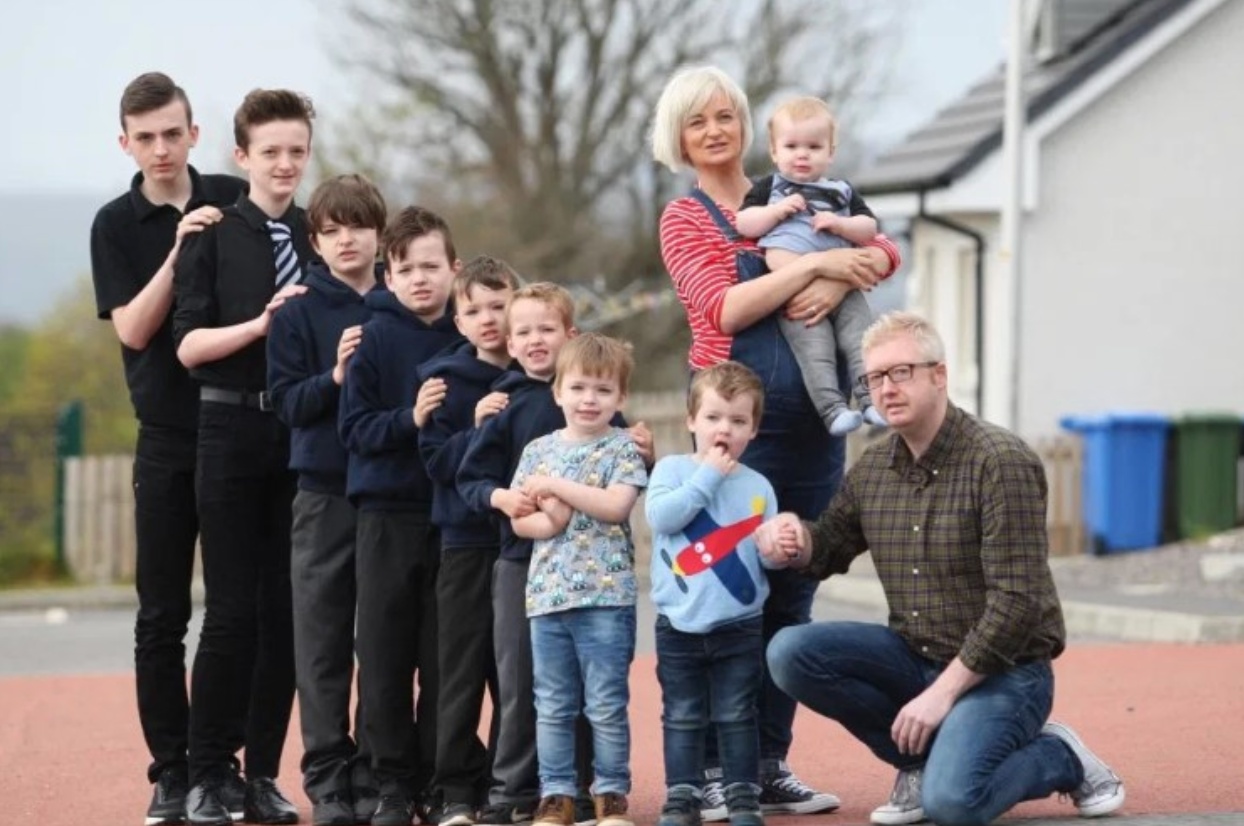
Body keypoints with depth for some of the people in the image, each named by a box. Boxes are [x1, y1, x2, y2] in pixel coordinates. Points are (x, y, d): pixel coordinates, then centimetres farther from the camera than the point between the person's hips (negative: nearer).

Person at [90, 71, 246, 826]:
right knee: (163, 615, 2)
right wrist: (178, 251, -19)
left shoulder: (236, 203, 2)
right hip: (169, 438, 0)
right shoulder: (116, 225, 1)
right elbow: (134, 329, -9)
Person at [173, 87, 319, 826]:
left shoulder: (319, 238, 8)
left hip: (303, 433, 3)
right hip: (233, 430, -3)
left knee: (287, 608, 5)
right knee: (233, 610, -3)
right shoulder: (214, 236, -1)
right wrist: (259, 324, -22)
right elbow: (189, 344, -8)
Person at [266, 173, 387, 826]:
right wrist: (334, 377, -18)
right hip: (325, 493, -1)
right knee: (323, 642, 1)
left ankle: (376, 770, 12)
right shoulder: (298, 312, 1)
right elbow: (285, 402, -4)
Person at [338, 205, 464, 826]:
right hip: (387, 512, -1)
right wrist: (412, 420, -20)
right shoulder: (376, 339, -2)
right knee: (386, 652, 1)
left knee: (444, 654, 5)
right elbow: (357, 428, -6)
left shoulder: (468, 340, 3)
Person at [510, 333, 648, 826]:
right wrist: (548, 522, -12)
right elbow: (519, 519, 9)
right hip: (547, 595, 4)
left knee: (606, 705, 0)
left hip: (605, 596, -4)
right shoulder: (538, 450, 10)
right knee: (552, 706, 8)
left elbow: (616, 506, -15)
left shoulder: (622, 449, -1)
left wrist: (555, 485, -13)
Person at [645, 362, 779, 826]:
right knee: (682, 717, 5)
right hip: (679, 624, -1)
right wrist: (708, 476, -14)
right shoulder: (672, 469, 0)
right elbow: (661, 515, -19)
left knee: (737, 716, 4)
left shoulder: (757, 487, 5)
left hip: (740, 625, 1)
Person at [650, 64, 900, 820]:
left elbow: (882, 252, 6)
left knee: (793, 595, 7)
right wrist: (816, 263, -15)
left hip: (812, 417, 5)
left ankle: (771, 764, 12)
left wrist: (837, 283, -13)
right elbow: (725, 308, -12)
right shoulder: (685, 218, 3)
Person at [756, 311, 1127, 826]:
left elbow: (1017, 601, -21)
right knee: (790, 652, -14)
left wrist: (942, 693, -21)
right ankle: (921, 758, 1)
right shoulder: (872, 470, 5)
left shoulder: (1000, 461, -16)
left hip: (1001, 669, -6)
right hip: (915, 656, 6)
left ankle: (1061, 758, 3)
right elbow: (828, 548, 21)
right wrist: (791, 538, -5)